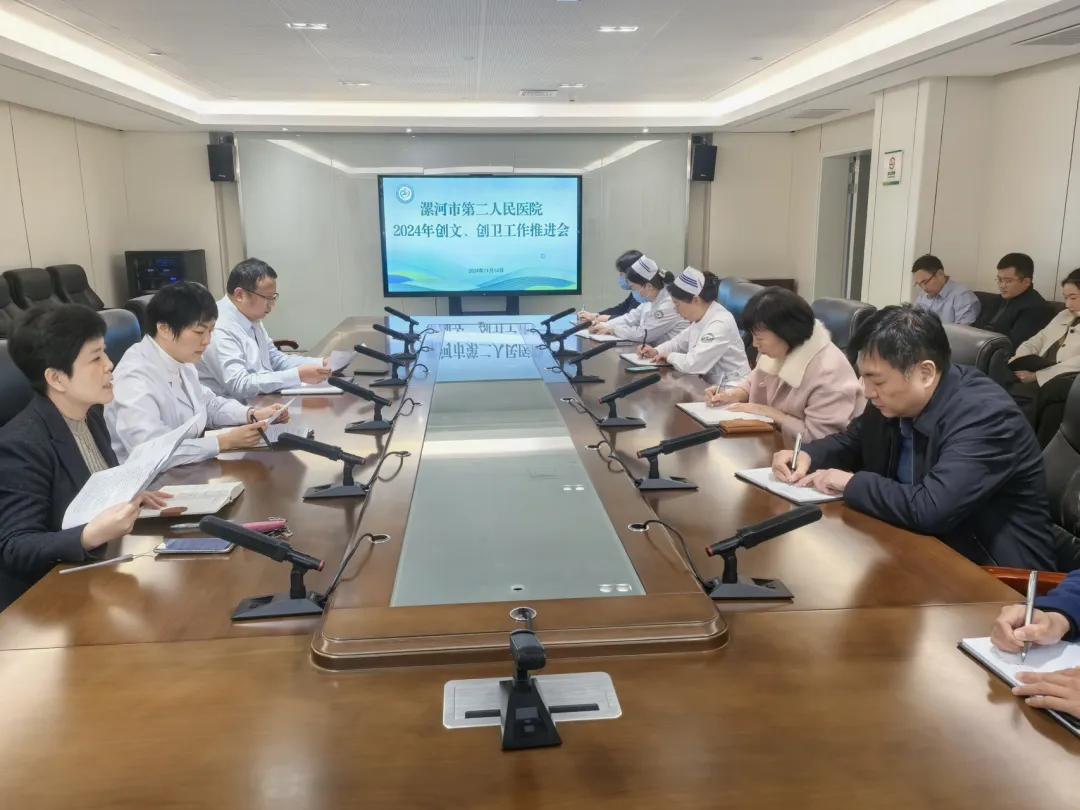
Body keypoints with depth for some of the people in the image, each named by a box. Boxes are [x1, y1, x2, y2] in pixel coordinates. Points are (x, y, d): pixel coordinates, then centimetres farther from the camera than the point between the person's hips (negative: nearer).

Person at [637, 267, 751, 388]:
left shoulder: (720, 324, -23)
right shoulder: (700, 317, 6)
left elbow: (693, 364, -29)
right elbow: (680, 341, 21)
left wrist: (670, 356, -11)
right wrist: (656, 351, 4)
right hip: (710, 383, 8)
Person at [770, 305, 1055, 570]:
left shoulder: (986, 417, -26)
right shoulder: (893, 401, -4)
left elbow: (929, 509, -37)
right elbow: (852, 442, 15)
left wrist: (852, 483, -22)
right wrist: (807, 455, -6)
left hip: (995, 568, -7)